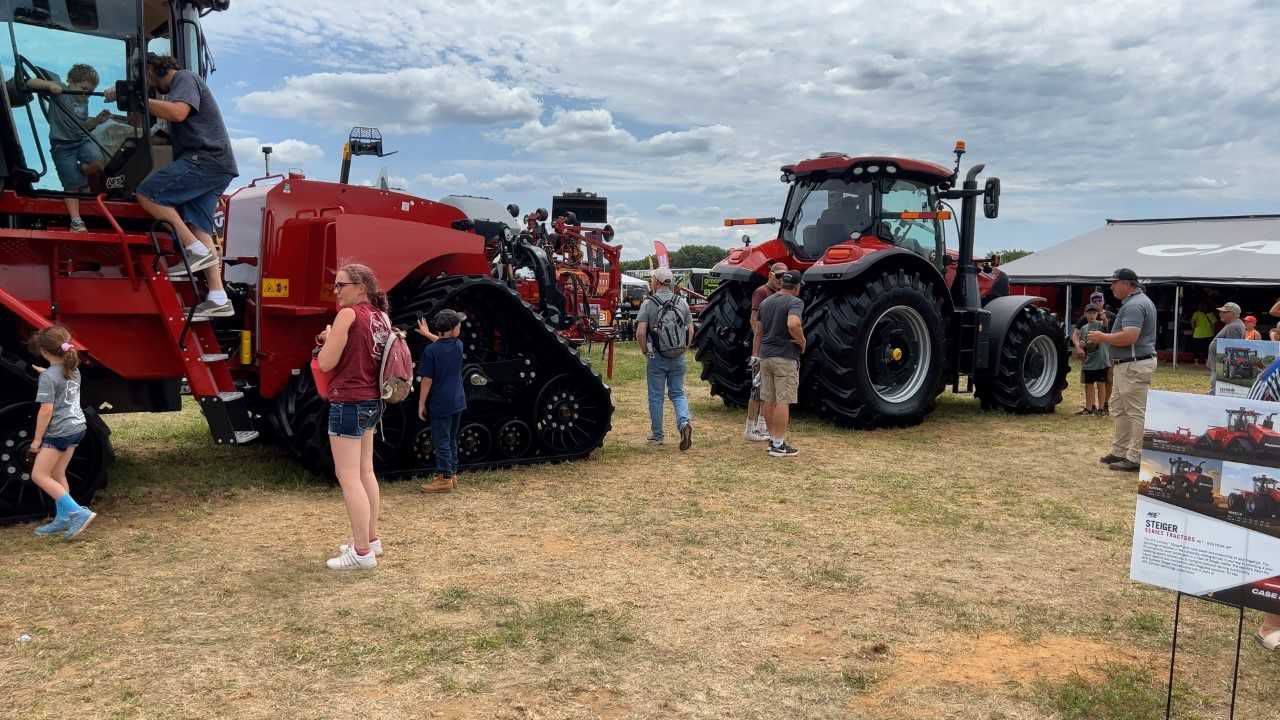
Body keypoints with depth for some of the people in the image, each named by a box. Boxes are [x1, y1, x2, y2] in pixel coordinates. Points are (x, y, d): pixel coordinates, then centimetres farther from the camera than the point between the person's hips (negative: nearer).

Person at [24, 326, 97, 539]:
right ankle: (63, 519, 19)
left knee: (39, 475, 1)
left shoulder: (48, 377, -17)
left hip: (59, 432, -8)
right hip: (77, 427, 8)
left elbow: (46, 410, -18)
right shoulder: (73, 370, 7)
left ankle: (78, 513, -9)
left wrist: (37, 439, -11)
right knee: (57, 475, 16)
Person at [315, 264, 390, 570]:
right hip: (372, 402, 9)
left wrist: (328, 338, 4)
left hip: (348, 402, -9)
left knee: (347, 476, -4)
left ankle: (362, 553, -2)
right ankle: (371, 539, 27)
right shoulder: (381, 317, 7)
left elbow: (326, 363, -14)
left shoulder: (348, 314, -16)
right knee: (365, 472, 17)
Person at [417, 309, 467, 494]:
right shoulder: (458, 346, 1)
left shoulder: (430, 351, -15)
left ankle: (445, 479, 4)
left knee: (441, 442, 1)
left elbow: (427, 381, -13)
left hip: (440, 404, -6)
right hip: (457, 402, 6)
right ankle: (452, 475, 24)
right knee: (451, 440, 17)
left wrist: (421, 404, -5)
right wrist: (429, 335, 40)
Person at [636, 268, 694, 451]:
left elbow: (640, 332, -15)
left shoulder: (648, 303, -9)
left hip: (656, 357, -3)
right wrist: (684, 349, 14)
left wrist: (645, 350, 0)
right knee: (678, 393, 14)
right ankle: (684, 422, -11)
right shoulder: (682, 302, 3)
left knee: (656, 396, 9)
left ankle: (656, 436, 17)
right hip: (678, 358, 3)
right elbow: (691, 330, 4)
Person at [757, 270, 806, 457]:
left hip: (765, 356, 7)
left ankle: (773, 439, 21)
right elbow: (793, 324, -30)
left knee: (769, 400, 12)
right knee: (783, 401, -4)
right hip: (785, 357, -7)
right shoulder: (795, 302, -12)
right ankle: (778, 445, -3)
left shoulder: (765, 302, 12)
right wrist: (802, 342, -14)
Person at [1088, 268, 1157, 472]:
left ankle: (1135, 458, 0)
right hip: (1128, 365, 11)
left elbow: (1129, 337, -28)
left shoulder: (1134, 305, -19)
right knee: (1120, 407, 18)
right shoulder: (1140, 301, 16)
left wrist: (1102, 337, -15)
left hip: (1134, 366, -11)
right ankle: (1120, 451, 25)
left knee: (1136, 412, -5)